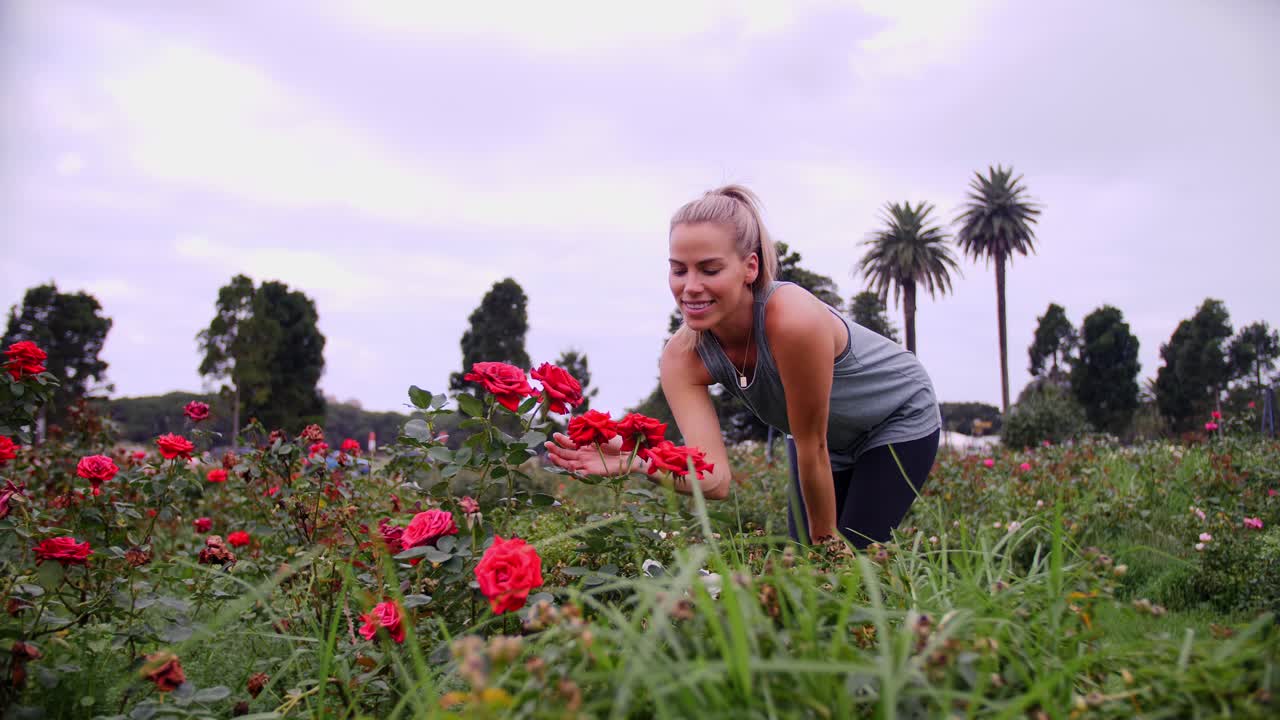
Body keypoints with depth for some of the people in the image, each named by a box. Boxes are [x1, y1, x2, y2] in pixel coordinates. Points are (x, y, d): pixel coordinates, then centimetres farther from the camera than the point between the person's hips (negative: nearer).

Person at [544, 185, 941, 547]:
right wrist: (638, 463, -50)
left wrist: (826, 540, -14)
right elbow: (716, 479, -32)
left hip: (899, 417, -4)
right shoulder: (682, 357, -23)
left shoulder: (793, 320, -40)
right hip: (825, 438, 4)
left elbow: (812, 447, -27)